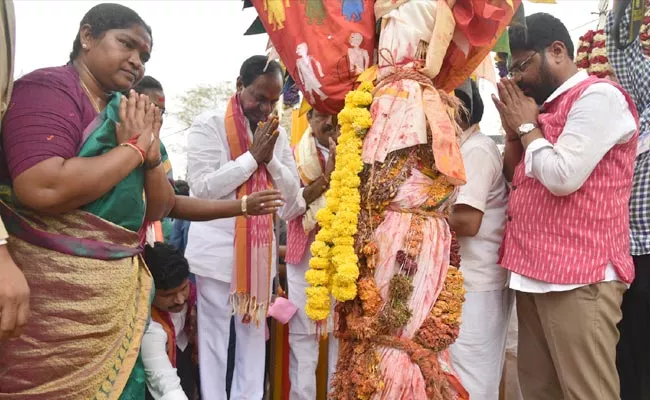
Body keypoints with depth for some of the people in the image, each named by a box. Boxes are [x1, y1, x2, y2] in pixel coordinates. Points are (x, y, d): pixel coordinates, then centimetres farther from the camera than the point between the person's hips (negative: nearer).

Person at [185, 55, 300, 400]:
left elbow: (291, 191, 8)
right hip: (218, 248, -5)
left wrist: (271, 159, -9)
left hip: (260, 248, 5)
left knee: (255, 332, 11)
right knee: (214, 335, 3)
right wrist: (252, 156, -15)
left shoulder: (277, 133, 10)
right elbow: (201, 188, -14)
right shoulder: (209, 125, -6)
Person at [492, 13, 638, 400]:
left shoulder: (599, 96, -7)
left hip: (578, 277, -8)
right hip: (534, 272, 9)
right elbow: (516, 180, 22)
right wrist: (512, 130, 7)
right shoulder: (548, 106, 19)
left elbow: (562, 177, -20)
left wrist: (526, 126, -4)